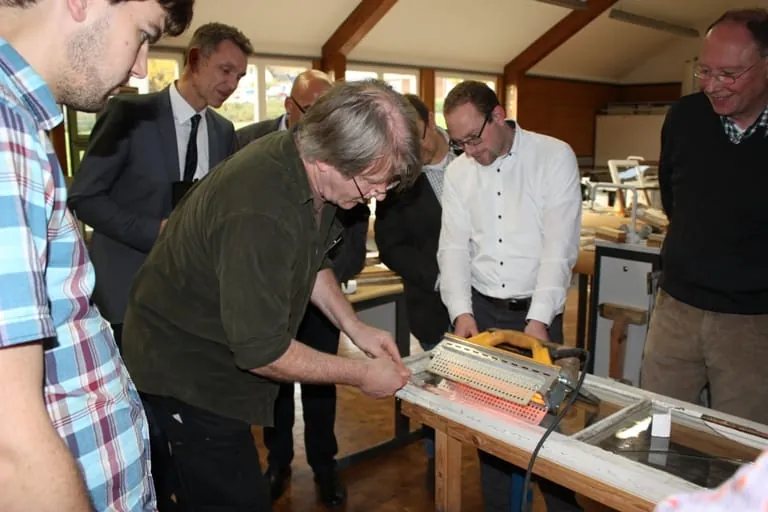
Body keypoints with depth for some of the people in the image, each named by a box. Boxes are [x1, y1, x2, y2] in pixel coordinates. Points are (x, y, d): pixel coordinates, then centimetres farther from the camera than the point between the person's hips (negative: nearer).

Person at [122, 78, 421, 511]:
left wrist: (355, 327, -1)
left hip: (227, 357, 8)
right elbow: (261, 351, -28)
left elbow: (310, 259, 9)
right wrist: (361, 374, -18)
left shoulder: (308, 169, -9)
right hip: (189, 373, -7)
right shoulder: (259, 213, -35)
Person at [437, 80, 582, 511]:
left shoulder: (555, 157, -7)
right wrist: (461, 311, -11)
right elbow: (454, 247, 2)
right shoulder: (457, 172, 6)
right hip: (480, 310, 4)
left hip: (538, 312, -3)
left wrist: (539, 319, -19)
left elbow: (560, 246, -13)